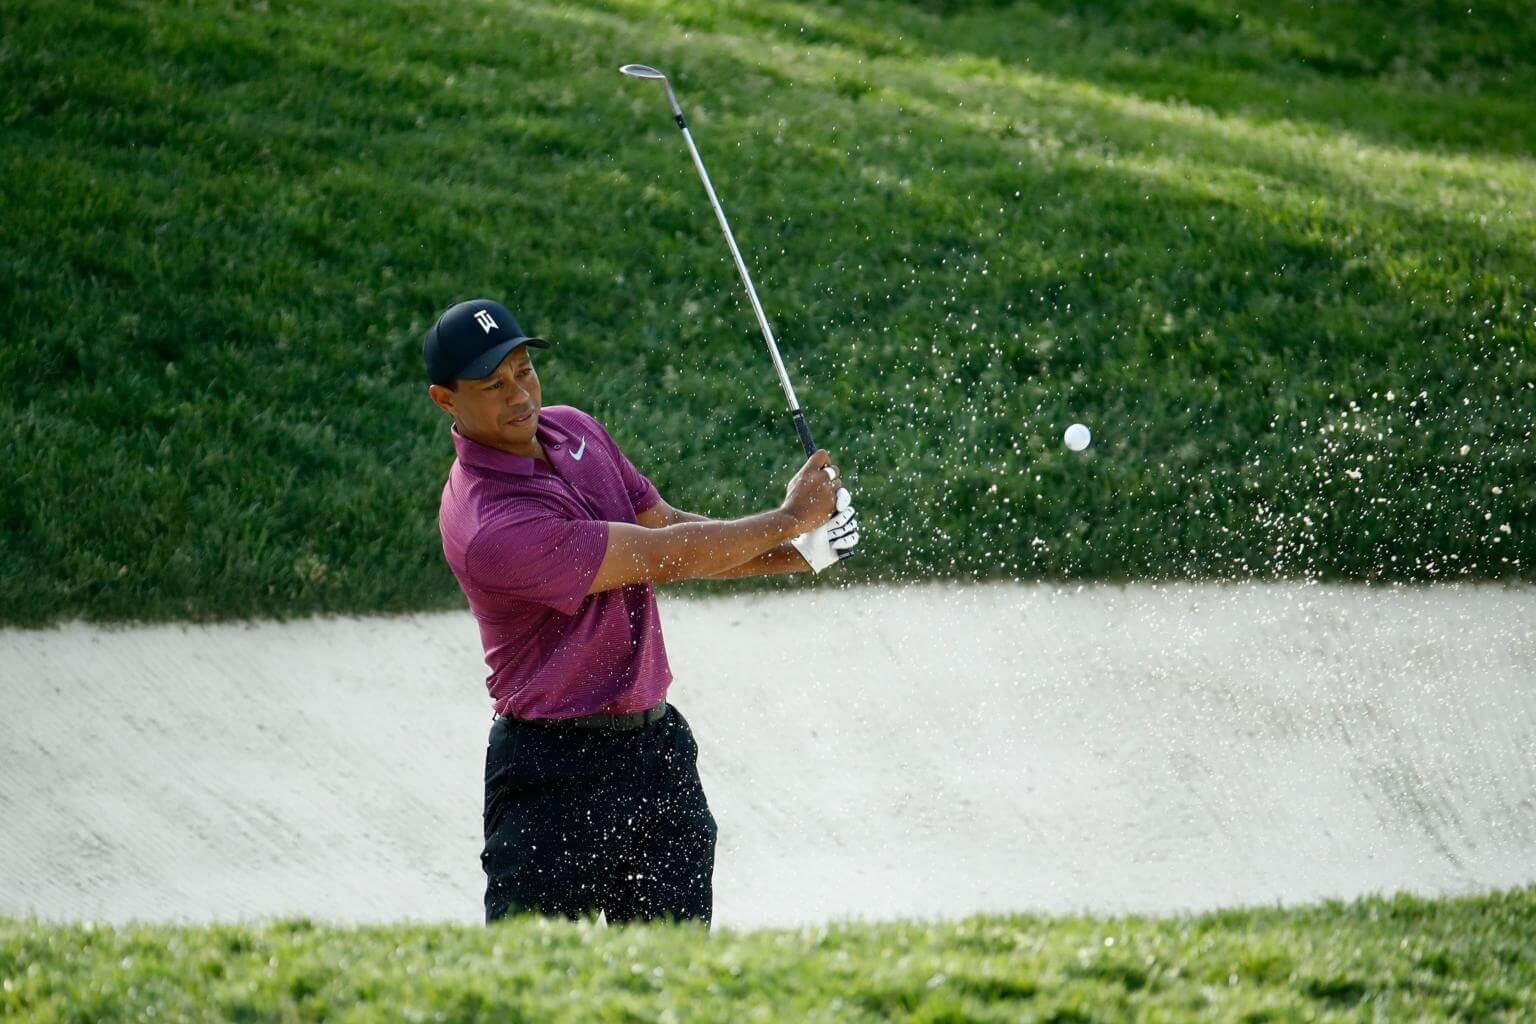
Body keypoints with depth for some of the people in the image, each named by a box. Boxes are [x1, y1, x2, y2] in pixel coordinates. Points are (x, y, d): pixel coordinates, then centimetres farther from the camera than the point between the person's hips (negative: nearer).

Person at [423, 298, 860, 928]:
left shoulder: (573, 429, 5)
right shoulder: (487, 527, -24)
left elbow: (668, 524, 14)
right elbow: (662, 558, -19)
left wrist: (797, 552, -2)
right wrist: (789, 519, -9)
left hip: (656, 744, 8)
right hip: (555, 775, -8)